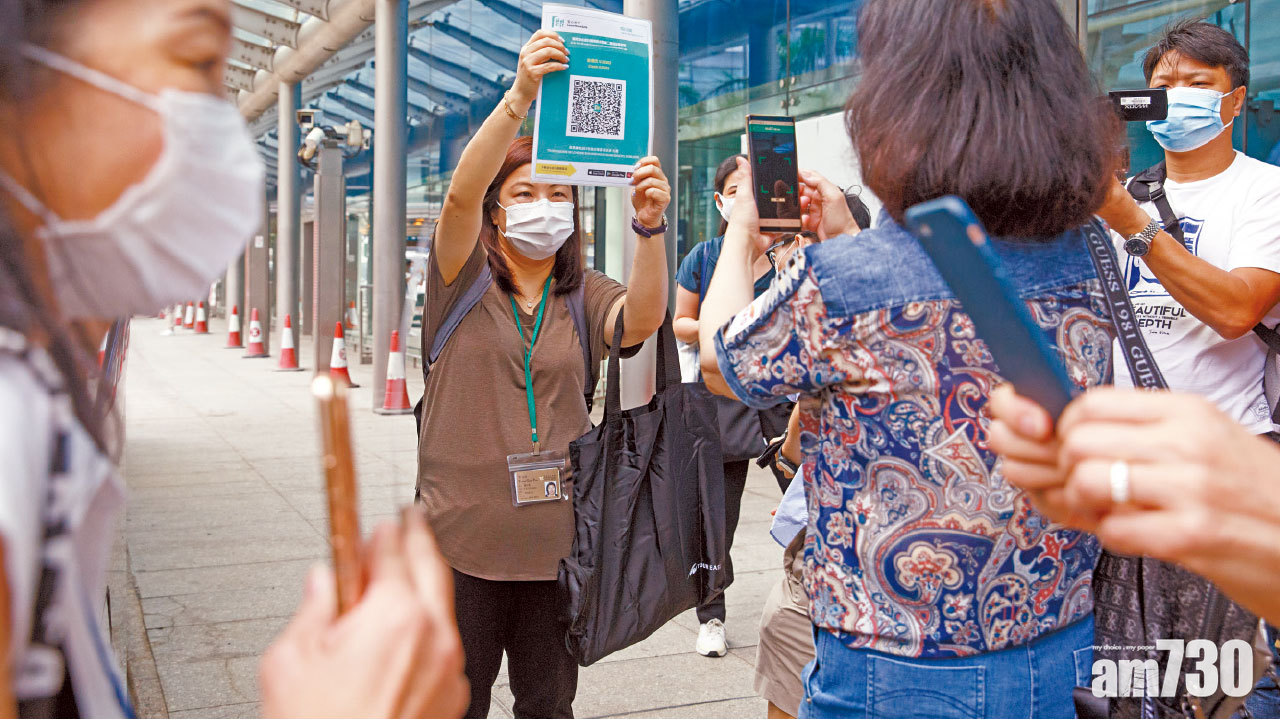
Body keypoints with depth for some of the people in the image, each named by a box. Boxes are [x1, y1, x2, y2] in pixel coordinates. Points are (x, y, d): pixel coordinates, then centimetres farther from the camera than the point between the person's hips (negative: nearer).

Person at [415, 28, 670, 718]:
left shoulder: (583, 297, 5)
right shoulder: (464, 280, -1)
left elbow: (643, 317, -16)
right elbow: (461, 193, -19)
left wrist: (649, 226, -32)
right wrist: (520, 95, -31)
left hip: (556, 538, 2)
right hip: (463, 536, -2)